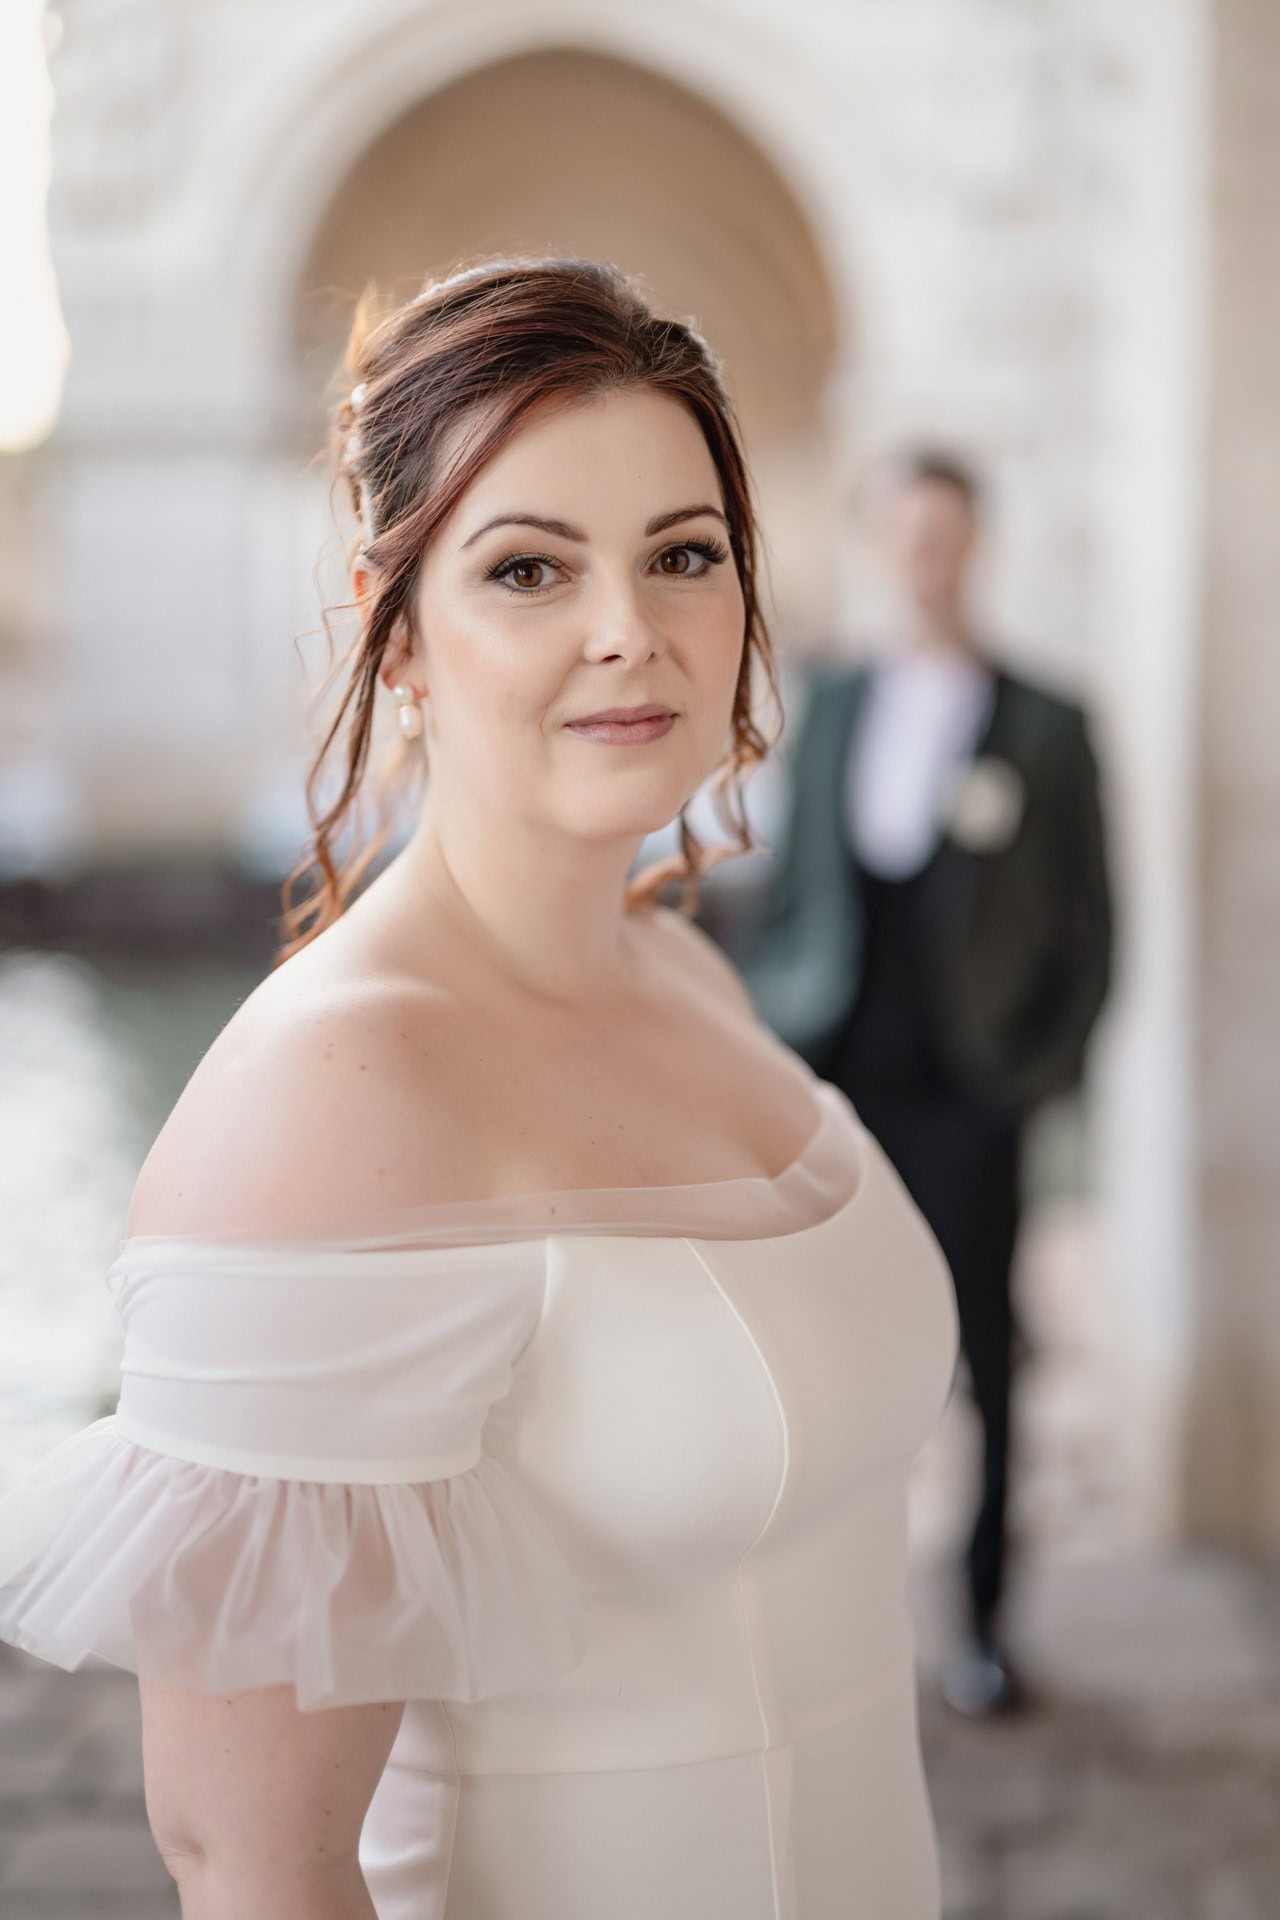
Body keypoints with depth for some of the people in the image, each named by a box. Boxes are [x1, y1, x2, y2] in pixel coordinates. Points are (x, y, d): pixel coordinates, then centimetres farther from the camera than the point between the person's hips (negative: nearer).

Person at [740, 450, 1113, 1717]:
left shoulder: (1043, 726, 1)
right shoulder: (832, 703, 10)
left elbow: (1088, 923, 3)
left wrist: (1046, 1071, -4)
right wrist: (767, 1034, 8)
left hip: (966, 1092, -2)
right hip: (836, 1082, 2)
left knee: (981, 1362, 5)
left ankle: (983, 1623, 19)